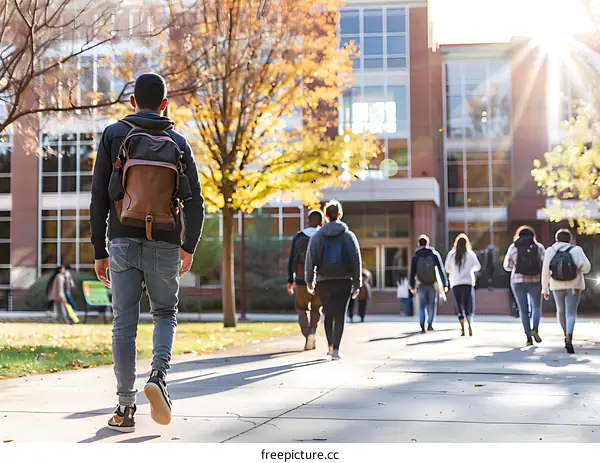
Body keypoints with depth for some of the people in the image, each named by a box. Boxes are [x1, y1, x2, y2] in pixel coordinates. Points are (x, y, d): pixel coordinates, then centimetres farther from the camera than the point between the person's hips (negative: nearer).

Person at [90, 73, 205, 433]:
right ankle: (159, 376, -7)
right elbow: (194, 201, 0)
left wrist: (99, 251, 5)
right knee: (166, 313, 18)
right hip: (164, 244, 1)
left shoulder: (114, 136, 5)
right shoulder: (178, 143, 8)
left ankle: (126, 408, 4)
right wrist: (189, 247, 9)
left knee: (125, 324, 4)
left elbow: (99, 198, 1)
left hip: (124, 242, -1)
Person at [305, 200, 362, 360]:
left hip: (323, 281, 2)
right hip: (343, 281, -2)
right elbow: (356, 261, -1)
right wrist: (357, 284, 3)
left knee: (328, 314, 16)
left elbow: (310, 259, 1)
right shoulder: (348, 236, 0)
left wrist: (309, 280, 9)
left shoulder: (317, 236, 2)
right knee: (340, 314, -2)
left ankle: (330, 346, 25)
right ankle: (335, 349, -13)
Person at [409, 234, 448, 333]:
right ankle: (430, 324, 9)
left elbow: (412, 273, -3)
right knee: (432, 305, 16)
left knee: (422, 306, 10)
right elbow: (441, 270, -7)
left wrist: (412, 287, 7)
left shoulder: (415, 257, -3)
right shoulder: (435, 254, -4)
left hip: (421, 285, 0)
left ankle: (422, 327, -1)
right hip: (433, 284, 0)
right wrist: (445, 284, -5)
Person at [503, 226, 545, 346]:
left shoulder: (513, 247, 5)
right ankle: (535, 329, -11)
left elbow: (507, 266, 8)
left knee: (523, 310, 7)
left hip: (518, 281, 1)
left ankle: (528, 337, 2)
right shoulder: (539, 247, 3)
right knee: (536, 307, 12)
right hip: (535, 281, -1)